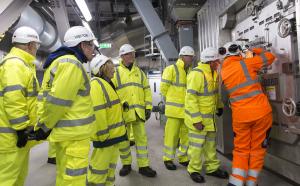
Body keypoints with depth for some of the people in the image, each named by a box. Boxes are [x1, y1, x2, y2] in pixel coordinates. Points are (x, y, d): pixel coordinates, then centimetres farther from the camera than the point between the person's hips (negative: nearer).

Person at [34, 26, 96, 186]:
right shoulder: (72, 64, -16)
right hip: (73, 133, -10)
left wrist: (43, 124, 14)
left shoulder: (63, 61, 17)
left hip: (67, 131, 10)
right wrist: (44, 127, -10)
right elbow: (58, 101, -22)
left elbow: (55, 97, 15)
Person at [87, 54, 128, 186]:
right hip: (105, 135, -10)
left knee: (111, 164, 21)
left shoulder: (107, 83, 15)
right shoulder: (96, 84, -18)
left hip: (113, 133, 10)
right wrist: (102, 135, -22)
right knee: (100, 167, 2)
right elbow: (97, 112, -24)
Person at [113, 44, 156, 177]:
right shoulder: (116, 73, 3)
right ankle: (126, 164, 28)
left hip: (139, 112, 3)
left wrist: (148, 107, 5)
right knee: (123, 140, 9)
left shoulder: (140, 72, 14)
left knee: (141, 138, 7)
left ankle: (143, 166, 19)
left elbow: (147, 90, 13)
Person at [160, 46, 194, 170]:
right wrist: (172, 100, 4)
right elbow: (163, 88, -5)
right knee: (172, 135, 2)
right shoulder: (172, 69, -7)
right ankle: (168, 159, 18)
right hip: (175, 109, -6)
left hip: (188, 109, 6)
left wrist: (183, 99, 10)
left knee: (187, 135, 13)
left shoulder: (190, 71, 12)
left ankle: (183, 157, 30)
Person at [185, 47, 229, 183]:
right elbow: (191, 98, -25)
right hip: (197, 117, -9)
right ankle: (194, 170, 24)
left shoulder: (213, 73, 6)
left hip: (210, 116, 9)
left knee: (211, 143, 19)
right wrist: (196, 120, -25)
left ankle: (212, 168, 36)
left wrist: (219, 105, 15)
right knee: (197, 145, 4)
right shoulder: (197, 74, -22)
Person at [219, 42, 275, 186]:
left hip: (240, 116, 2)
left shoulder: (222, 72, 6)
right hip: (261, 112, -2)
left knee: (241, 150, 16)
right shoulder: (245, 63, -5)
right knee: (257, 150, 14)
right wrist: (255, 51, 20)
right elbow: (270, 57, 6)